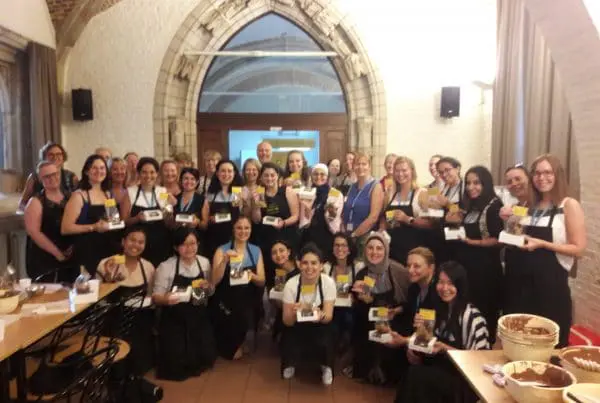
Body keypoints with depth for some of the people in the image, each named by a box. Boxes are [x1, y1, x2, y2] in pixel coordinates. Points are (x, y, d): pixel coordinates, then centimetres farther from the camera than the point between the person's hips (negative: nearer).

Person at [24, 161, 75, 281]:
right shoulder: (36, 202, -4)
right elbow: (33, 231, -12)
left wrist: (74, 245, -6)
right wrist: (57, 252, -13)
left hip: (70, 257, 4)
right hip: (44, 259, -4)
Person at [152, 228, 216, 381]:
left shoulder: (204, 262, 0)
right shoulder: (166, 267, -13)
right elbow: (156, 297, -8)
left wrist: (207, 286, -12)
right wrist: (166, 299, -31)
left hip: (199, 318, 4)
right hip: (174, 321, -3)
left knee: (207, 358, -1)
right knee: (177, 364, -7)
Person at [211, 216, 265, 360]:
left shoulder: (256, 251, 7)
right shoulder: (222, 250, -1)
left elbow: (262, 281, 4)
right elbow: (214, 281, -10)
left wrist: (252, 276, -18)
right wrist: (225, 261, -23)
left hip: (247, 302, 2)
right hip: (225, 302, -2)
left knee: (246, 317, -26)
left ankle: (240, 345, 8)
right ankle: (232, 346, 8)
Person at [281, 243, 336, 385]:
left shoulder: (328, 282, -19)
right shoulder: (291, 284, -19)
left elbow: (328, 316, -21)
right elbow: (287, 322, -17)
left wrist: (320, 315, -45)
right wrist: (294, 312, -41)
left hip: (320, 327, -1)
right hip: (297, 327, 1)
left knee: (324, 344, -31)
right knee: (290, 346, -25)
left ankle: (326, 367, 8)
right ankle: (291, 363, 16)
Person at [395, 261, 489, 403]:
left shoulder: (472, 316, -14)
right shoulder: (439, 309, 7)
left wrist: (445, 348, -22)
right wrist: (415, 351, -3)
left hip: (463, 377, -6)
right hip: (439, 368, 6)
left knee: (415, 375, -27)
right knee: (413, 371, -25)